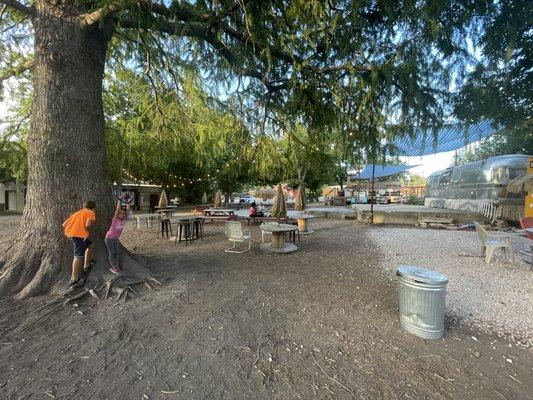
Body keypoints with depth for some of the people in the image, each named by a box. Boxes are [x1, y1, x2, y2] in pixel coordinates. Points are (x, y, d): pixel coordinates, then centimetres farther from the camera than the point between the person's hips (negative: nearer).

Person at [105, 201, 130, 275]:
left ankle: (116, 266, 16)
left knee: (117, 252, 8)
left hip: (116, 238, 5)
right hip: (109, 238, -5)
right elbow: (118, 208, -30)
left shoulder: (124, 219, -8)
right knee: (112, 253, -1)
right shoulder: (115, 219, -19)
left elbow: (128, 209, -16)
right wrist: (119, 200, -31)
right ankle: (113, 267, 5)